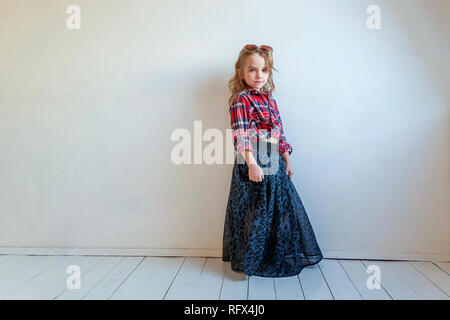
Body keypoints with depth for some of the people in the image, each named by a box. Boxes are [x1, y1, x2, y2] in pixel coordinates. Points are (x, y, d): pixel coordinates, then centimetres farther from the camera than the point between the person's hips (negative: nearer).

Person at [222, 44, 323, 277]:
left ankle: (280, 256, 30)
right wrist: (251, 163, -24)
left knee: (283, 208, 13)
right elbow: (240, 135, -16)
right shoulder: (240, 100, -6)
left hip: (274, 163, 8)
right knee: (255, 212, -1)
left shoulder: (270, 100, 16)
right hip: (252, 163, -8)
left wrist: (287, 159, 15)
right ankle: (248, 260, 17)